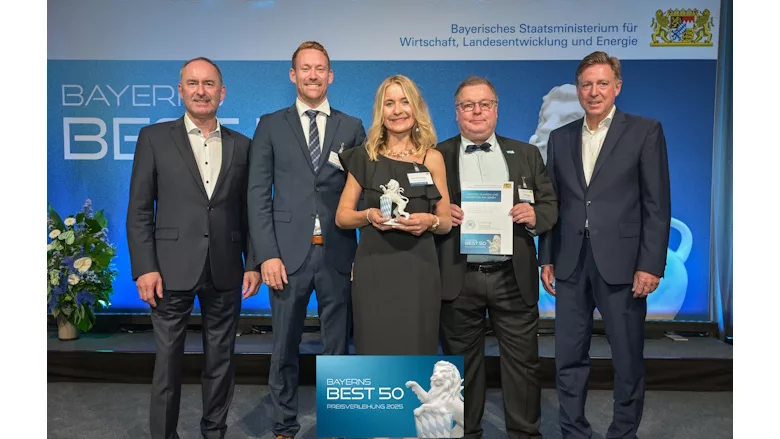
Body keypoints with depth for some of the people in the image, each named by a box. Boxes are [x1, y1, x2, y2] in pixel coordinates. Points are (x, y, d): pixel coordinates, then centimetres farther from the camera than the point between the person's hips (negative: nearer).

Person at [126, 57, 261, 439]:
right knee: (168, 360, 8)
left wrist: (253, 264, 3)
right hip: (172, 269, -2)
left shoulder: (241, 145, 8)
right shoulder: (154, 137, 1)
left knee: (221, 360, 12)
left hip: (225, 271, 2)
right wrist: (144, 268, -8)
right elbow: (139, 210, -1)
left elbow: (248, 211, 9)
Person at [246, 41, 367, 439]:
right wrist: (268, 255, -8)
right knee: (285, 349, 11)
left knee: (337, 349, 10)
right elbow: (258, 194, 1)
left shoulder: (352, 128, 8)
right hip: (288, 254, 0)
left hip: (338, 255, 1)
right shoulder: (271, 125, 6)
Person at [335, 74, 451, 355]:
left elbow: (446, 223, 10)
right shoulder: (365, 157, 6)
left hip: (418, 269, 1)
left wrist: (430, 221, -12)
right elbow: (342, 216, 8)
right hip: (373, 269, 0)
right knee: (375, 350, 1)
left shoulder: (432, 158, 6)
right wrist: (368, 215, -12)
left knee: (416, 351, 3)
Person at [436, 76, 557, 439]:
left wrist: (534, 214, -12)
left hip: (513, 277, 1)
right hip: (458, 280, -1)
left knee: (522, 363, 8)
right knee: (462, 364, 11)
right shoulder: (436, 156, 5)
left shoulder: (526, 154, 11)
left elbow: (551, 205, 9)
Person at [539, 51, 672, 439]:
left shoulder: (645, 131, 0)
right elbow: (552, 202, 12)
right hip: (571, 263, 4)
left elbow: (657, 204, -4)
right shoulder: (560, 137, 11)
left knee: (628, 359, 9)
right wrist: (547, 258, 8)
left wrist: (650, 264, -10)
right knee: (568, 358, 10)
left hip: (621, 262, -3)